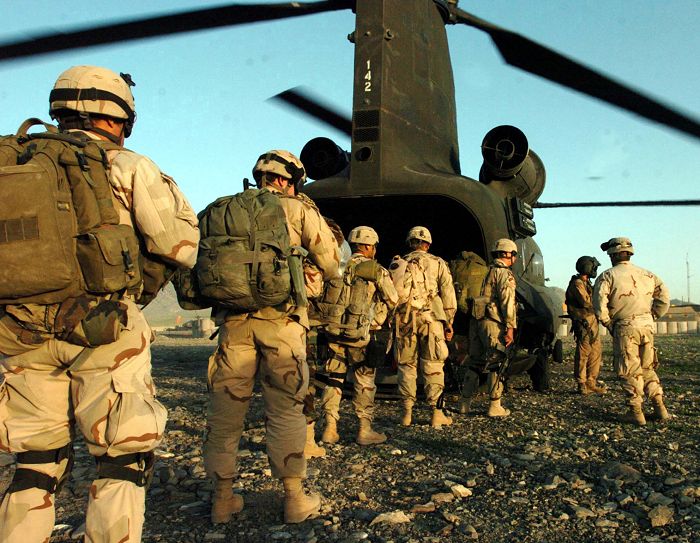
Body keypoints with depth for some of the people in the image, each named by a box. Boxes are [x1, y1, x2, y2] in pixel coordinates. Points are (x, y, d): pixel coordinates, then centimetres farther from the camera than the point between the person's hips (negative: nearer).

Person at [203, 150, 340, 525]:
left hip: (234, 319, 3)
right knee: (285, 409, 6)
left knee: (226, 409, 10)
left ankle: (223, 499, 19)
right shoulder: (298, 209, 5)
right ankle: (294, 498, 12)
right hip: (280, 319, -3)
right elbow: (331, 265, 7)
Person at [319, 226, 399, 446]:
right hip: (361, 334, -3)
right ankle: (365, 429, 12)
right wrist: (376, 321, 15)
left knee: (334, 379, 12)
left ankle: (330, 428, 14)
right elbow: (393, 299, 2)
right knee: (365, 381, 9)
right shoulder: (376, 271, -3)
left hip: (334, 331, 4)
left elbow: (324, 297, 7)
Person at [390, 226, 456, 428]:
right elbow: (448, 296, 2)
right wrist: (449, 323, 8)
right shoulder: (438, 264, 6)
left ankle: (407, 413, 10)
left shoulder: (398, 265, 10)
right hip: (431, 319, -2)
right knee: (433, 366, 3)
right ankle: (436, 412, 4)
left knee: (406, 366, 8)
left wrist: (391, 322, 14)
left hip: (404, 320, 2)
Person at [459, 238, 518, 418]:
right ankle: (495, 406, 1)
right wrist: (510, 329, -17)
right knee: (495, 364, -2)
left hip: (477, 321, 8)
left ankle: (465, 403, 16)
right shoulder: (505, 274, -6)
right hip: (493, 323, -8)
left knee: (475, 362, 13)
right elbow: (508, 303, -15)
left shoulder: (487, 272, 21)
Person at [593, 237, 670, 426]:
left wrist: (609, 324, -2)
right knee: (648, 368, 17)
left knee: (630, 371, 2)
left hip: (625, 327, -5)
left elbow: (599, 305, -14)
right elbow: (664, 298, 9)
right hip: (647, 326, 5)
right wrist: (651, 317, 15)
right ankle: (660, 408, 15)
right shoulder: (646, 275, 11)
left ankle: (635, 412, 3)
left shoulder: (607, 276, -5)